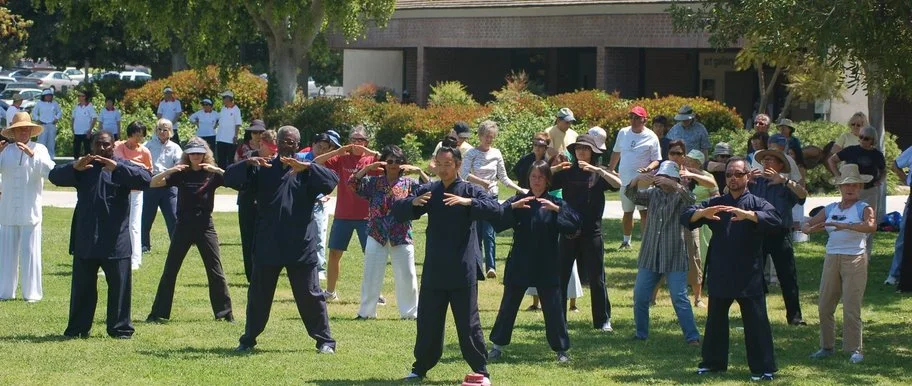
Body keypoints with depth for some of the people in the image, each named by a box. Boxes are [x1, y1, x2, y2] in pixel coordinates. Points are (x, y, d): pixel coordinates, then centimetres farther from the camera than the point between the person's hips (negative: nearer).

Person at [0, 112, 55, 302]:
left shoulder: (39, 149, 1)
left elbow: (49, 171, -14)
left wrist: (32, 155, -25)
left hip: (30, 213, -3)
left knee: (30, 253, -1)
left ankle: (32, 293, 5)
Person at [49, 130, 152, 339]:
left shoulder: (123, 168, 4)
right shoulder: (82, 169, 11)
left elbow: (145, 178, -15)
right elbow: (54, 176, -2)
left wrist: (117, 168, -26)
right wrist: (74, 167, -22)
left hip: (115, 242, -2)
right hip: (85, 241, 2)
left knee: (119, 286, -1)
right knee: (82, 286, 7)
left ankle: (120, 328, 7)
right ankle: (77, 328, 14)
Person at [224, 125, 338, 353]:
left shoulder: (307, 171, 5)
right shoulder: (262, 170, 10)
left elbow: (332, 181, -13)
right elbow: (230, 179, 1)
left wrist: (306, 167, -27)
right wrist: (247, 164, -19)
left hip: (300, 247, -2)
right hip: (267, 246, 2)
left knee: (310, 295, 0)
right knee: (258, 294, 10)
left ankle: (325, 341, 8)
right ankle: (248, 340, 22)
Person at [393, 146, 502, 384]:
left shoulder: (470, 190, -3)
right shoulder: (428, 191, 7)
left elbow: (496, 209, -17)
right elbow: (397, 211, 3)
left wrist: (468, 202, -31)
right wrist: (413, 202, -19)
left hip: (463, 271, -3)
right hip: (433, 270, 3)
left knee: (468, 323, 0)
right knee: (427, 322, 10)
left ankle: (481, 371, 8)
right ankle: (420, 368, 22)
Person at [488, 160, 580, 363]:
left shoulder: (555, 203, 1)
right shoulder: (518, 200, 2)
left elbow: (575, 223, -12)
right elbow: (496, 220, -9)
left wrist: (557, 209, -25)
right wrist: (513, 207, -24)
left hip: (547, 265, -1)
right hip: (519, 264, 1)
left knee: (553, 307, 0)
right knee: (508, 306, 8)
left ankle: (561, 349, 10)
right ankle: (498, 346, 19)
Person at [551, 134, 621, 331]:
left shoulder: (599, 173, 2)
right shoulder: (567, 173, 6)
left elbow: (618, 184, -17)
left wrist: (596, 170, -26)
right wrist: (555, 169, -16)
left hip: (591, 232, -2)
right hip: (568, 232, 2)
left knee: (596, 278, 2)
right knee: (560, 276, 2)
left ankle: (603, 320, 9)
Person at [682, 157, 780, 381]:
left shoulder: (756, 203, 0)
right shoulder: (716, 204, 10)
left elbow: (774, 219, -20)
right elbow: (686, 217, 0)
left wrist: (747, 214, -35)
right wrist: (703, 213, -23)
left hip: (748, 275, -4)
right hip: (719, 274, 4)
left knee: (755, 321, -4)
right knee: (715, 319, 14)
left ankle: (763, 367, 0)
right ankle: (713, 362, 28)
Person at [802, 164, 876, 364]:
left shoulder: (863, 208, -1)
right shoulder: (830, 209, 14)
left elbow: (871, 226, -23)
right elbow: (806, 225, 15)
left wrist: (845, 226, -33)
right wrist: (813, 228, -9)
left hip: (855, 259, -5)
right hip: (832, 258, 5)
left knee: (851, 307, -7)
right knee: (825, 306, 7)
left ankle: (855, 349, 0)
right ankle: (827, 346, 18)